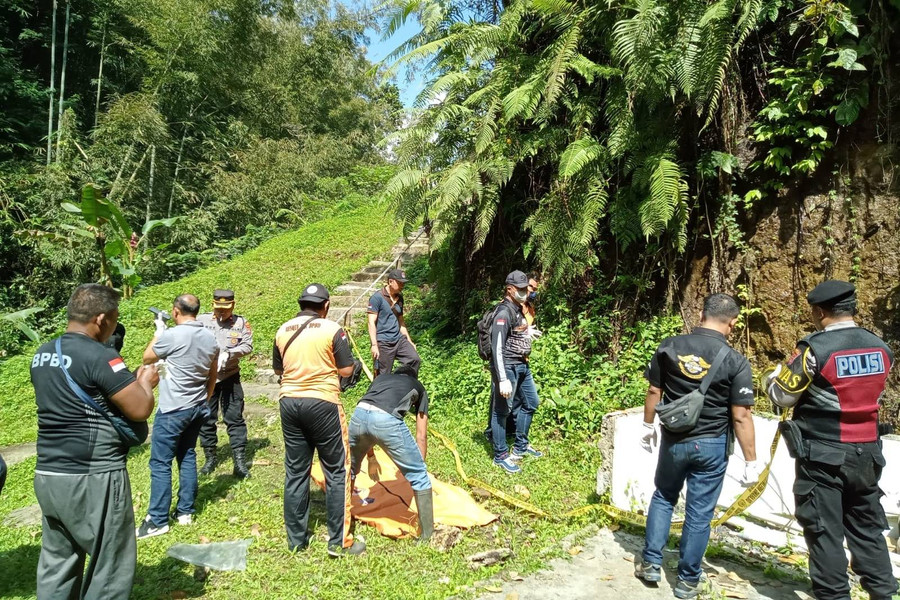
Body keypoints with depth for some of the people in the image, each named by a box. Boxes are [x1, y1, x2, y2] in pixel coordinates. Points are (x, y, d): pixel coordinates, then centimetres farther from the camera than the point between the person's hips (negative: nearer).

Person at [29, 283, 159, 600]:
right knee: (112, 567, 6)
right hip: (92, 480, -8)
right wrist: (146, 382, 1)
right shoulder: (100, 356, -18)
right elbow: (141, 410, -18)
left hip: (48, 476, 8)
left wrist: (129, 381, 18)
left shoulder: (42, 355, 8)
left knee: (56, 565, 19)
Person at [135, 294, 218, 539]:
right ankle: (185, 511, 22)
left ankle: (158, 521, 6)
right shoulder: (210, 338, 3)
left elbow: (147, 358, 0)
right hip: (197, 408, 7)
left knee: (160, 463, 1)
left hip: (172, 410, -7)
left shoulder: (172, 335, -18)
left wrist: (159, 330, 8)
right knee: (187, 457, 16)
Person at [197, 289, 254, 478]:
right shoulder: (202, 320, -1)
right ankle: (210, 458, 26)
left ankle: (239, 460, 7)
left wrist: (228, 353, -21)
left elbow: (248, 345, -8)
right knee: (206, 419, 11)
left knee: (234, 418, 2)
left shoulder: (241, 322, -1)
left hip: (230, 377, -1)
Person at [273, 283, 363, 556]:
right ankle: (339, 541, 9)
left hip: (289, 402, 5)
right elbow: (346, 370, -6)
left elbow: (278, 369, 15)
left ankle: (296, 538, 24)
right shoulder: (331, 329, -8)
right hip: (322, 403, -5)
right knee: (337, 471, 5)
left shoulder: (283, 331, 5)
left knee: (295, 471, 14)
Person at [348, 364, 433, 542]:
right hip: (387, 420, -4)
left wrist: (369, 451, 57)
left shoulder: (381, 377, 39)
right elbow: (421, 436, 26)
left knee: (348, 469, 31)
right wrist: (420, 463, 36)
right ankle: (427, 534, 18)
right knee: (419, 476, 14)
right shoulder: (418, 387, 31)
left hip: (359, 414, 5)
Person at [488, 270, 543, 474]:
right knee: (502, 411, 0)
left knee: (530, 403, 19)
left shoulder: (518, 310, 11)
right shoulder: (504, 313, -18)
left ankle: (521, 446, 33)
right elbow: (497, 348, -24)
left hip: (522, 366, 10)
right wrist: (503, 379, -27)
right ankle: (501, 456, 11)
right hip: (508, 367, -10)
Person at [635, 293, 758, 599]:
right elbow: (741, 416, -12)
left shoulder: (669, 346, -6)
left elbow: (654, 391, 2)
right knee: (699, 513, 10)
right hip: (711, 445, -2)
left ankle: (650, 563, 25)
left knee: (663, 498, 22)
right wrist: (751, 461, -4)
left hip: (673, 439, 2)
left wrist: (648, 426, 16)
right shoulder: (735, 361, -13)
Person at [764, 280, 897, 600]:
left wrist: (773, 376, 10)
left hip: (823, 456, -6)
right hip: (866, 453, 6)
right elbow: (868, 394, 14)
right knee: (867, 527, 19)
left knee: (824, 530, 5)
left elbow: (782, 395, -10)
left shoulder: (815, 348, -18)